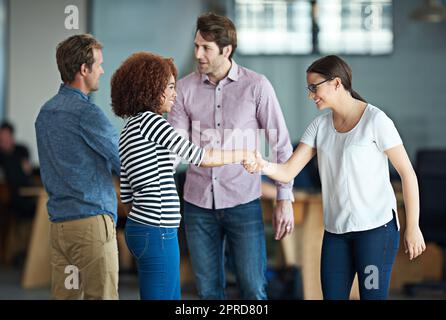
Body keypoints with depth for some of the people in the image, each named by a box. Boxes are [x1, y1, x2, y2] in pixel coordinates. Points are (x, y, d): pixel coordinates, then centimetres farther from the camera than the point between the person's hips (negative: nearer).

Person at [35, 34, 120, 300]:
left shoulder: (46, 112, 14)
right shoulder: (86, 112, -13)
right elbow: (125, 165, -7)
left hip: (59, 224, 8)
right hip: (92, 220, -8)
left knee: (64, 295, 8)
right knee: (102, 295, -4)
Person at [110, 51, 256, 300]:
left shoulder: (129, 133, 15)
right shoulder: (148, 121, -12)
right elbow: (200, 157, -13)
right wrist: (242, 154, 1)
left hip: (140, 229, 10)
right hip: (156, 234, -10)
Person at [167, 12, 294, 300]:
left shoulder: (256, 86, -5)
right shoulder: (185, 88, 1)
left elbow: (281, 144, -1)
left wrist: (285, 199, -5)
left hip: (243, 202, -2)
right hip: (198, 204, 2)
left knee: (253, 290, 1)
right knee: (208, 290, 10)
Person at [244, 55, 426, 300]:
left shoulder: (375, 120, -8)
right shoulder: (320, 126, 8)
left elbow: (407, 173, -6)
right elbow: (288, 172, 0)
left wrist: (412, 227, -8)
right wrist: (263, 166, -22)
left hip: (377, 227, -6)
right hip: (336, 230, 6)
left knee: (371, 295, -4)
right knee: (332, 295, 6)